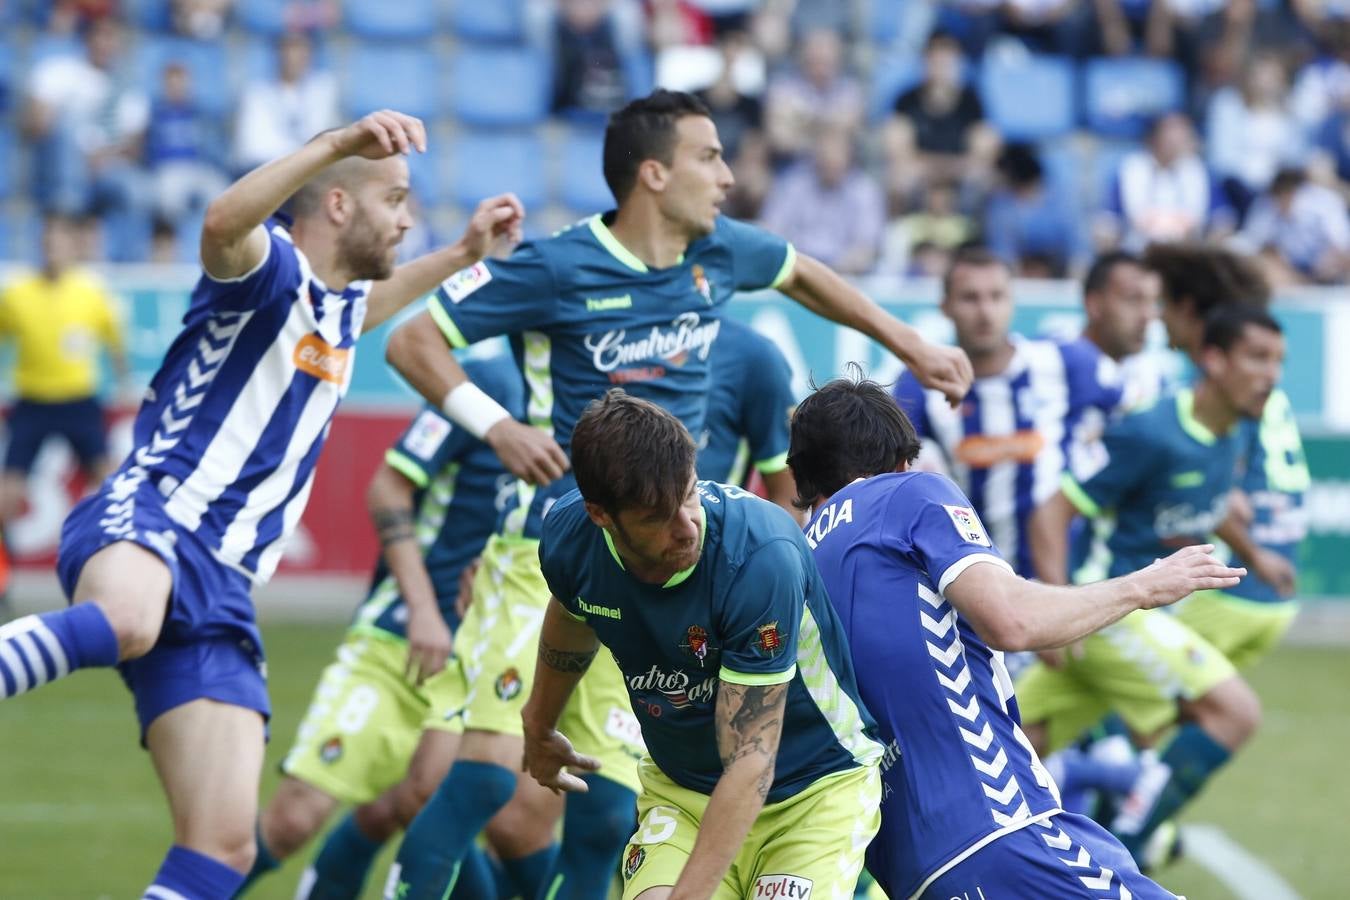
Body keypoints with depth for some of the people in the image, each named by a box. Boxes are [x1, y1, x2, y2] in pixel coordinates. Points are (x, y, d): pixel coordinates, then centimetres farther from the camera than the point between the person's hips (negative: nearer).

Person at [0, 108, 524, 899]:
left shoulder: (338, 304, 24)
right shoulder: (272, 269, -2)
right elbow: (223, 223, -30)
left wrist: (464, 254, 48)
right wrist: (339, 144, -38)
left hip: (222, 585, 8)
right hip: (147, 523, -8)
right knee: (127, 620, -47)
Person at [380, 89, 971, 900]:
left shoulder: (719, 254, 5)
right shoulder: (557, 269, -11)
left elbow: (802, 275, 28)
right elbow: (412, 341, -7)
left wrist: (910, 346, 31)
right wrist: (494, 425, -19)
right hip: (549, 552, -5)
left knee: (612, 804, -1)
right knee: (493, 768, -18)